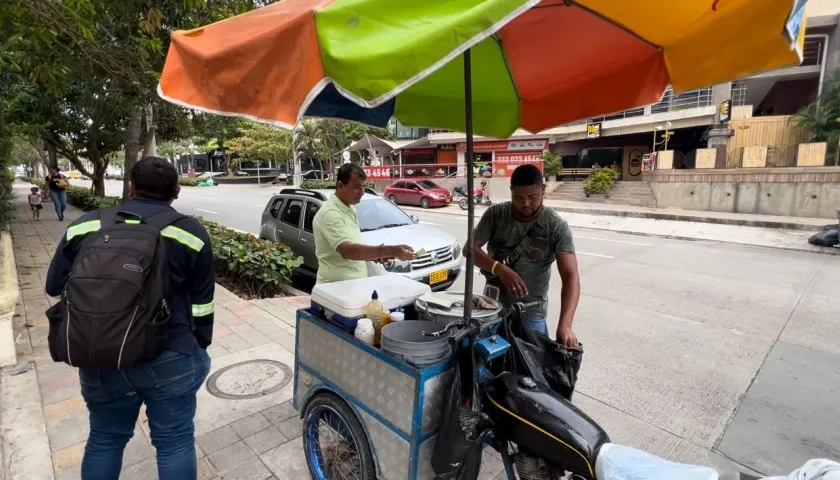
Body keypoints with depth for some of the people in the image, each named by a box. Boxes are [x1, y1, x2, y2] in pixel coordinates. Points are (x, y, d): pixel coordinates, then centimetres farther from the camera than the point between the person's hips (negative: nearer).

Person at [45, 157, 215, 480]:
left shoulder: (84, 226, 3)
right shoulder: (190, 232, -6)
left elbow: (55, 287, 13)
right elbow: (201, 306, -2)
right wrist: (199, 348, 13)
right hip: (169, 359, -3)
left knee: (104, 440, 26)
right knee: (175, 442, 13)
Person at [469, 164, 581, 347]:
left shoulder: (556, 226, -14)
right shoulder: (495, 214, -7)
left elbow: (571, 277, -22)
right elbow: (470, 248, -12)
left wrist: (565, 324, -37)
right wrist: (500, 269, -31)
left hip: (531, 316, -2)